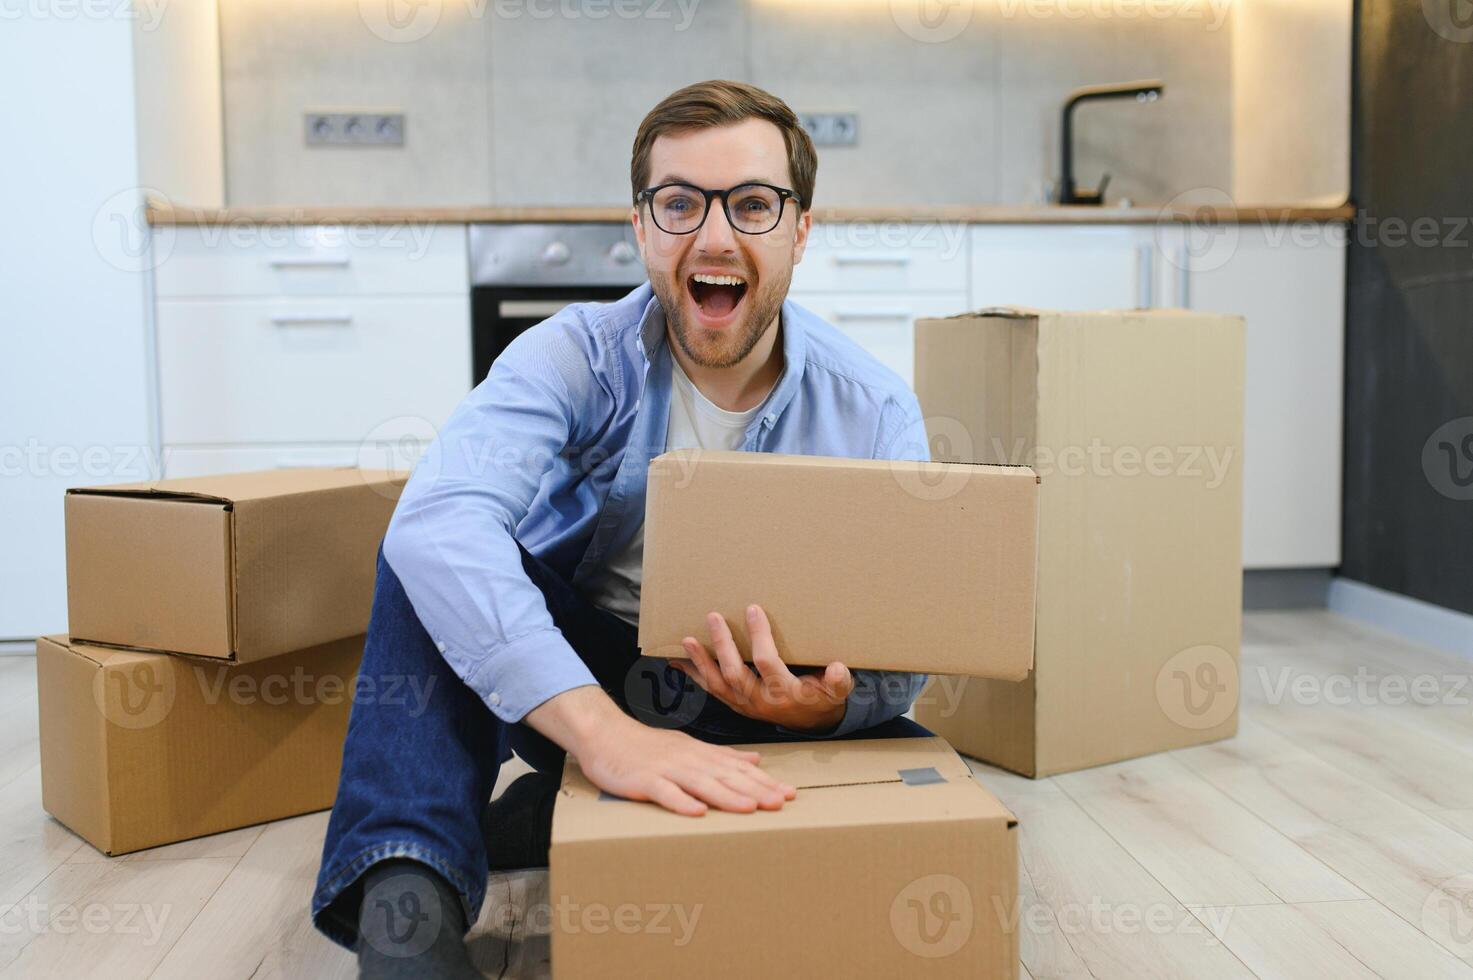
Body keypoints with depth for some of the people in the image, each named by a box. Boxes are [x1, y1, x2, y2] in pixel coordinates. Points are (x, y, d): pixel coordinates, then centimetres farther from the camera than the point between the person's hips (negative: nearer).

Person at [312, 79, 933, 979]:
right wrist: (603, 729, -50)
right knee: (434, 554, -25)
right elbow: (439, 519, -36)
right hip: (564, 689, -1)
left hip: (754, 710, 2)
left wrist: (828, 704, -35)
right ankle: (407, 903, -37)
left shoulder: (873, 411, -12)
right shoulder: (579, 356, -17)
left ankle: (552, 815, -15)